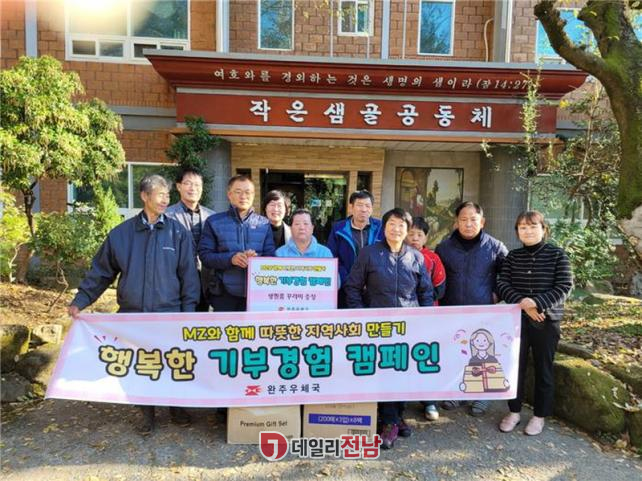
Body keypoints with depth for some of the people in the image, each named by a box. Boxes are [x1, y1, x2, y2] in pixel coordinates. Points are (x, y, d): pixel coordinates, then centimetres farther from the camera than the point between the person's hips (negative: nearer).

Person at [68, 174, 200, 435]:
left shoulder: (178, 232, -3)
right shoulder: (121, 234, 1)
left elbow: (188, 274, -3)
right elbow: (101, 271, 8)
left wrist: (188, 312, -7)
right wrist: (80, 300, 0)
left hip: (169, 314, -1)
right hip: (132, 314, 2)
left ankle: (176, 407, 32)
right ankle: (147, 412, 32)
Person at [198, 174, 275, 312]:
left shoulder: (264, 223, 9)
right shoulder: (214, 222, 4)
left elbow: (271, 256, 5)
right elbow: (204, 255, -1)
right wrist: (230, 258, -18)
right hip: (225, 294, -1)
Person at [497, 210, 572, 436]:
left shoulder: (557, 255, -3)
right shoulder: (513, 256, 5)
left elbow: (564, 288, -9)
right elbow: (502, 285, -1)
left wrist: (536, 302, -22)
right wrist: (522, 302, -18)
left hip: (546, 321, -2)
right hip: (516, 320, 2)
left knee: (543, 369, 9)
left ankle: (539, 415, 26)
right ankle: (514, 411, 25)